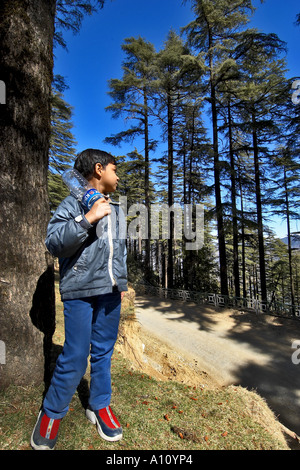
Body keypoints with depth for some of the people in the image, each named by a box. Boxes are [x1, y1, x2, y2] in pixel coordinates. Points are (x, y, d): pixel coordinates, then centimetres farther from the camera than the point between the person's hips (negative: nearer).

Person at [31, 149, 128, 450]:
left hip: (110, 291, 6)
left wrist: (121, 281, 20)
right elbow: (53, 243, -13)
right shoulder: (73, 203, -3)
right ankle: (51, 413, 24)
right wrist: (87, 218, -21)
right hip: (80, 291, -6)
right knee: (75, 357, -1)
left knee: (103, 353, 14)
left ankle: (99, 406, 32)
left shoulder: (114, 209, 17)